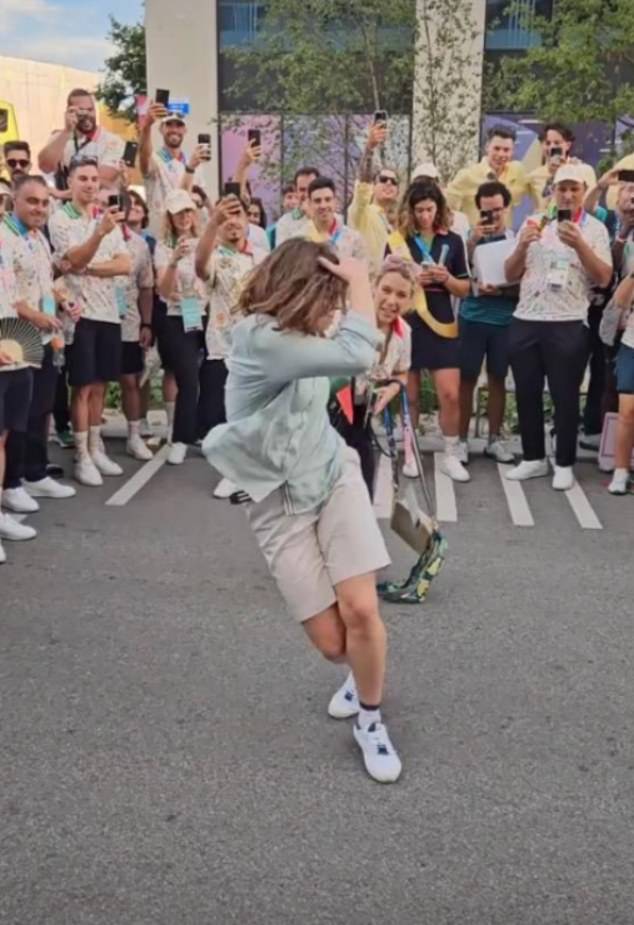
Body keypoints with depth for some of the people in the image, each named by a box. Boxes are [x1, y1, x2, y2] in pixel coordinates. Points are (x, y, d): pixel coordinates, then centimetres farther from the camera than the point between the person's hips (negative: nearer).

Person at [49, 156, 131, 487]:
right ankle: (82, 457, 5)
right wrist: (100, 232, -34)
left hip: (109, 311, 5)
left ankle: (96, 449, 21)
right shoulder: (60, 219, -5)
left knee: (100, 385, 11)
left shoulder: (108, 218, 12)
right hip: (80, 311, -5)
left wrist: (87, 268, -12)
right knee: (83, 386, -2)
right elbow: (73, 261, -19)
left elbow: (125, 265, 2)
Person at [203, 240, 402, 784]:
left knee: (361, 609, -12)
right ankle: (365, 676, 36)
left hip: (335, 476, 5)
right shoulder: (258, 340, -27)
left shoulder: (299, 333, -2)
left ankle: (371, 719, 13)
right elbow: (356, 356, -35)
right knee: (332, 642, -2)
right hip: (280, 501, -5)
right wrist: (361, 283, -24)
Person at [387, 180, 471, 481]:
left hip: (441, 325, 1)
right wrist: (410, 279, -14)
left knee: (451, 395, -4)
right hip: (406, 325, -1)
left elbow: (464, 289, 9)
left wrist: (446, 278, -11)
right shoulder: (397, 240, 1)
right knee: (409, 396, 7)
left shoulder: (452, 241, 5)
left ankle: (451, 456, 11)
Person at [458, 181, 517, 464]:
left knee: (497, 379, 8)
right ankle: (462, 439, 7)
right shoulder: (470, 237, 4)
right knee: (467, 379, 0)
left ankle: (494, 439, 17)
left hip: (504, 320, 1)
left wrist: (501, 290, -16)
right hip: (472, 318, -1)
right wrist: (474, 239, -15)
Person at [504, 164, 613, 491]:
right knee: (526, 393, 9)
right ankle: (534, 458, 22)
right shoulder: (533, 223, 11)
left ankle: (564, 464, 14)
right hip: (525, 321, 3)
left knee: (565, 395, 2)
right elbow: (510, 275, 8)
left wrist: (579, 245, -18)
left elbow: (604, 278, -7)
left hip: (568, 325, -3)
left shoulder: (594, 228, 3)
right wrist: (523, 245, -10)